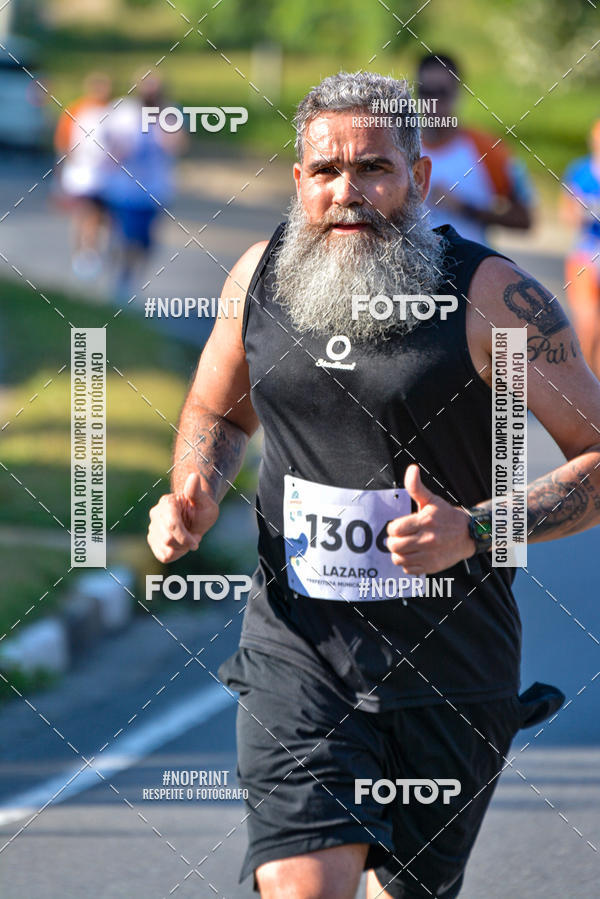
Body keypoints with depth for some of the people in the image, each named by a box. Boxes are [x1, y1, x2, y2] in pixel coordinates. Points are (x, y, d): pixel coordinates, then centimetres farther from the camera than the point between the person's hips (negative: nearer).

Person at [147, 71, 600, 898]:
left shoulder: (491, 296, -11)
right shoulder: (262, 275, 2)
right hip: (296, 645, 2)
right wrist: (195, 498, 1)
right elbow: (217, 411, 22)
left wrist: (472, 531, -22)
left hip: (448, 660, -2)